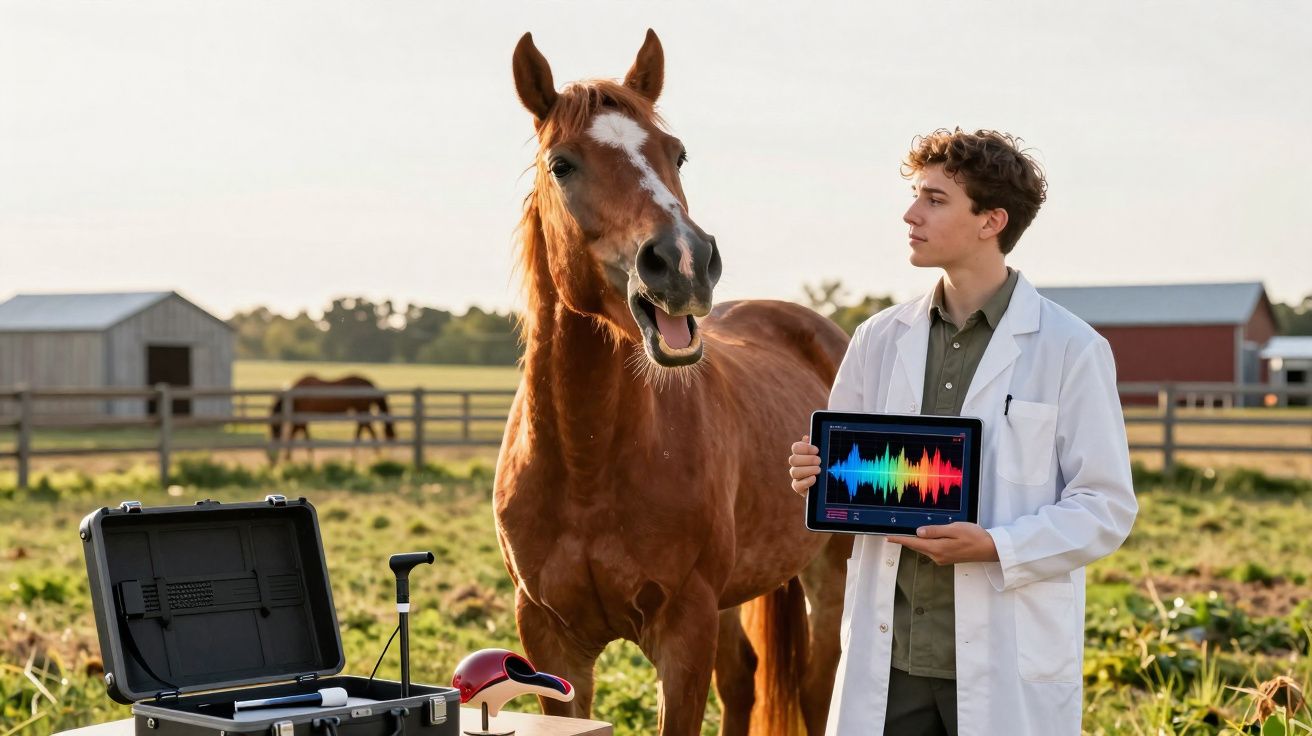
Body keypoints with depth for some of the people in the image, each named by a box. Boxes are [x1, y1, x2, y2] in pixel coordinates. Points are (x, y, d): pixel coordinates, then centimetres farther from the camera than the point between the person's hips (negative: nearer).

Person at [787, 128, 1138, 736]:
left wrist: (996, 547, -19)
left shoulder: (1070, 349, -3)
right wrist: (815, 476, -5)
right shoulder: (880, 339, 9)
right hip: (886, 654, 4)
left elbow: (1107, 507, -5)